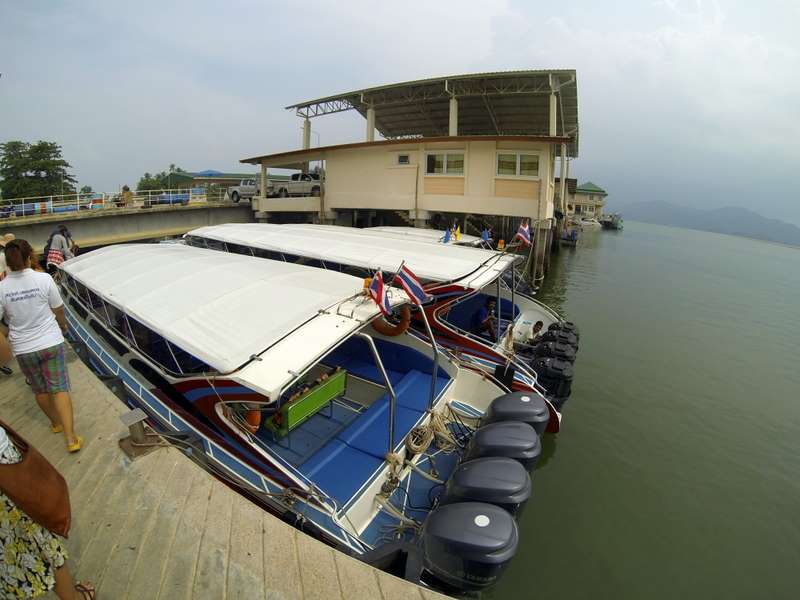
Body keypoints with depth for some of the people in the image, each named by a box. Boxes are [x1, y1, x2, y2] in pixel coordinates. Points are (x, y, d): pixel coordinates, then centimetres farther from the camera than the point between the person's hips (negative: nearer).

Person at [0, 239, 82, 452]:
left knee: (40, 389, 21)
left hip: (23, 349, 2)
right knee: (59, 388, 3)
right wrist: (62, 325, 18)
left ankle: (56, 423, 41)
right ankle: (71, 438, 0)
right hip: (51, 343, -1)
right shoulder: (44, 279, -13)